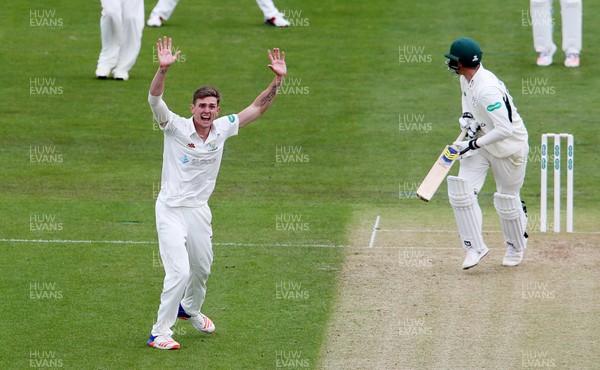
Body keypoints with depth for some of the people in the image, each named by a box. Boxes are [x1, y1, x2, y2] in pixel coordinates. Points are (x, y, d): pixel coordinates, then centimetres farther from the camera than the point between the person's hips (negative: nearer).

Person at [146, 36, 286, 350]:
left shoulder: (222, 129, 0)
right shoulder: (176, 127, -14)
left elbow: (257, 107, 5)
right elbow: (155, 100, -30)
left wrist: (278, 79, -7)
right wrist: (163, 69, -47)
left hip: (199, 211, 6)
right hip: (171, 210, -6)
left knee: (202, 268, 21)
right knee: (179, 271, -15)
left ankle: (190, 309, 50)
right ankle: (159, 332, -6)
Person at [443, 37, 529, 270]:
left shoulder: (487, 89, -33)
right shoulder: (466, 79, -3)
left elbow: (505, 129, -37)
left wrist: (476, 143, -29)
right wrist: (466, 115, 2)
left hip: (509, 146, -8)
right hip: (481, 142, 8)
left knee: (506, 201, 5)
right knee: (460, 191, -7)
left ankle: (516, 247, 31)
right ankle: (475, 247, 0)